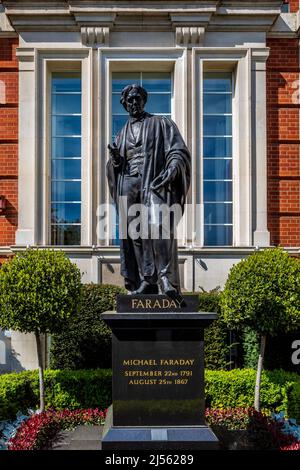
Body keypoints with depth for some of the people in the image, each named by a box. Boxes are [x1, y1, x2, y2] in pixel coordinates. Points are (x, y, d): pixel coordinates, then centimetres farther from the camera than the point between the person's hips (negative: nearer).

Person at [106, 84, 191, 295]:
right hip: (128, 184, 5)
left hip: (154, 182, -5)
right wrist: (114, 157, -1)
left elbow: (179, 151, 2)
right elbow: (115, 167, 23)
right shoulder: (122, 133, 25)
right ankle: (147, 282, 1)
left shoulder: (160, 123, 13)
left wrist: (172, 169, -19)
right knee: (135, 233, -3)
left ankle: (168, 281, -28)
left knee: (159, 228, -23)